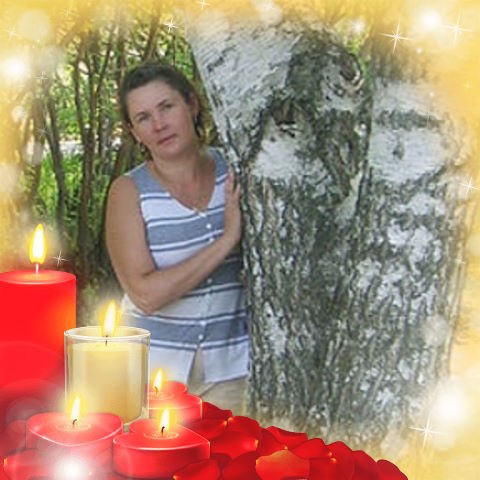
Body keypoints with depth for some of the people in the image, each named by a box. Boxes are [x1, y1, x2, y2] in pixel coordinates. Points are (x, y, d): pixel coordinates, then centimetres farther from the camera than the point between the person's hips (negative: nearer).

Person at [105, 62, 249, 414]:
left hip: (229, 359, 2)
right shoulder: (130, 191, -10)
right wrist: (226, 240, -22)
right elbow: (146, 294, -21)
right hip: (157, 362, -1)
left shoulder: (234, 172, -3)